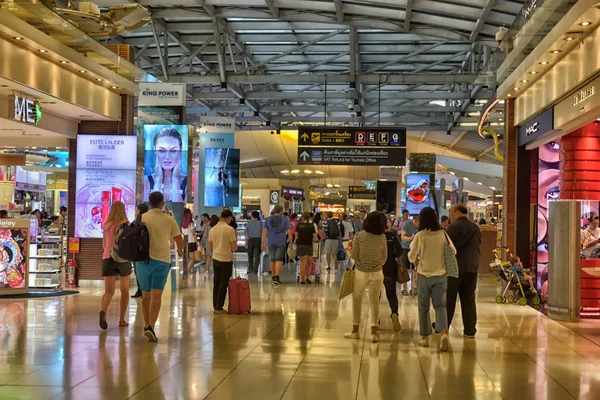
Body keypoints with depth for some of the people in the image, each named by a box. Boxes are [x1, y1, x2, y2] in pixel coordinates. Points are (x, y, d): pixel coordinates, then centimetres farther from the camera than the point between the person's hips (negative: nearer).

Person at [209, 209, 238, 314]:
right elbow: (234, 247, -13)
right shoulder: (230, 229, -13)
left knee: (216, 283, 14)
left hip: (215, 259, 6)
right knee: (223, 284, 0)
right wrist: (232, 248, 8)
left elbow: (210, 247, 11)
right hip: (226, 259, -6)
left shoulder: (212, 229, 5)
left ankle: (215, 306, 17)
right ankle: (219, 308, 1)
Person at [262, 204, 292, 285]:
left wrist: (263, 244, 0)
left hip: (271, 243, 3)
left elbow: (264, 232, 0)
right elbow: (289, 232, 0)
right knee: (279, 260, -7)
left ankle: (274, 277, 23)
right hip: (281, 243, -3)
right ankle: (277, 277, -22)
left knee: (272, 260, 14)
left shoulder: (268, 220, 6)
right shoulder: (285, 220, 2)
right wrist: (290, 242, 9)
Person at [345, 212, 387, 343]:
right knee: (374, 301, 7)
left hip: (360, 272, -1)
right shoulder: (382, 237, -7)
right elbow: (384, 258, 1)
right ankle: (374, 332, 1)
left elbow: (354, 255, -9)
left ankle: (355, 330, 16)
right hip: (377, 273, 1)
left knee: (357, 300, 12)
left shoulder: (360, 236, -11)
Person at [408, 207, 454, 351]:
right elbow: (453, 251, 8)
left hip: (424, 275, -1)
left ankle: (425, 337, 18)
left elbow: (411, 257, -4)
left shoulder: (420, 236, -11)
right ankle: (444, 333, -17)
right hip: (441, 275, 1)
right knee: (440, 305, 6)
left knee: (424, 307, 11)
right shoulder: (443, 234, -5)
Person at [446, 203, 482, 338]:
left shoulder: (454, 227, -11)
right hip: (472, 268, 5)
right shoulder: (475, 228, 9)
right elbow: (479, 247, 14)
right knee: (468, 299, 9)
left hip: (455, 267, -5)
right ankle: (470, 330, 8)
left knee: (449, 298, 5)